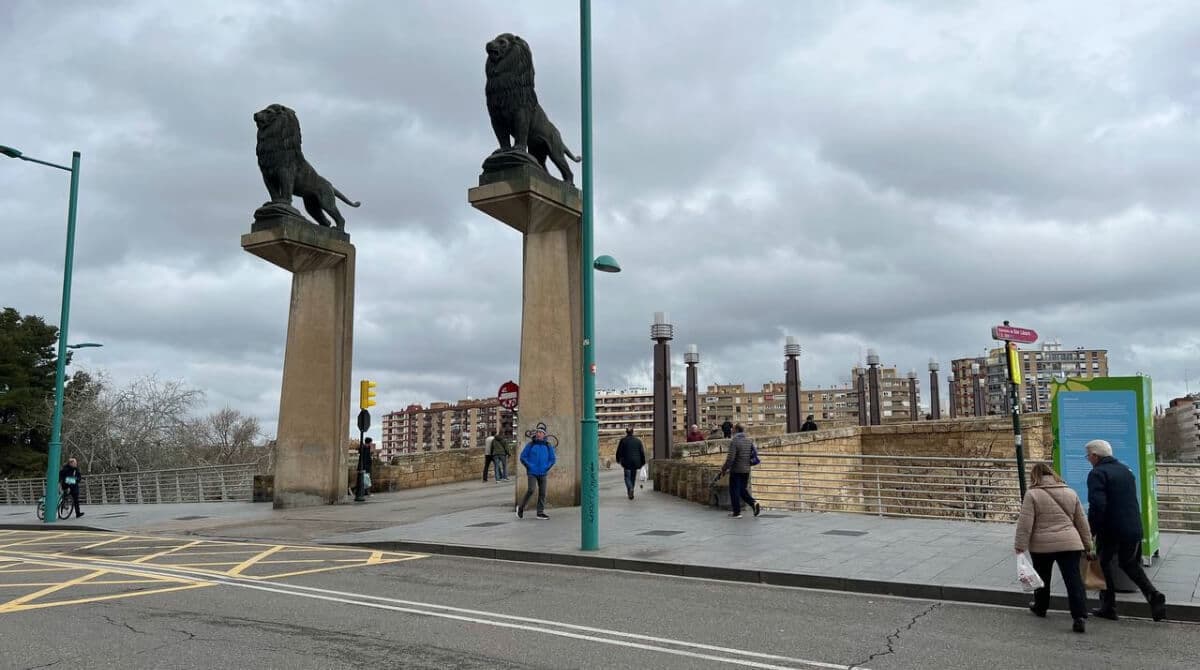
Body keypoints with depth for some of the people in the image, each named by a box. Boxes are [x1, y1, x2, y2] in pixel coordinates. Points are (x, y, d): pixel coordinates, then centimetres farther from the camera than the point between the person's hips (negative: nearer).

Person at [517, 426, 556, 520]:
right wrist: (529, 466, -5)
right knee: (531, 490, -15)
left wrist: (547, 467, 1)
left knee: (542, 492, 2)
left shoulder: (548, 446, 6)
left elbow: (552, 459, 14)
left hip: (543, 473, 3)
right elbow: (523, 457, 2)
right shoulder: (530, 445, -1)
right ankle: (521, 507, 4)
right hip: (532, 472, -3)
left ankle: (540, 513, 10)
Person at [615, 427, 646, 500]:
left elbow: (619, 451, 3)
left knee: (627, 477, 2)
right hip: (636, 461, 3)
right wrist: (642, 462, 14)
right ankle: (630, 492, 19)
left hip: (627, 462, -3)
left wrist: (618, 460, 19)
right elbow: (642, 452, 7)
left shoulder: (623, 440, -2)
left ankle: (630, 489, -24)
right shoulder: (638, 441, 6)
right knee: (633, 477, 14)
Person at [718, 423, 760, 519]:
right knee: (743, 490, 19)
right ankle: (754, 503, 0)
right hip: (746, 470, 6)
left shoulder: (734, 441, -15)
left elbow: (730, 458, -19)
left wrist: (724, 469, -8)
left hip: (736, 471, -6)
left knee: (734, 491, 5)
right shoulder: (750, 441, 6)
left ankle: (737, 512, 7)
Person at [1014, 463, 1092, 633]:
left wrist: (1020, 547, -6)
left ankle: (1040, 607, 34)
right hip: (1070, 544, 2)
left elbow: (1025, 525, -10)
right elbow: (1082, 522, 13)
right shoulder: (1070, 493, 8)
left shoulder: (1032, 494, -7)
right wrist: (1087, 545, 21)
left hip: (1041, 546, -2)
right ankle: (1079, 616, -11)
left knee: (1042, 578, 17)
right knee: (1073, 579, 0)